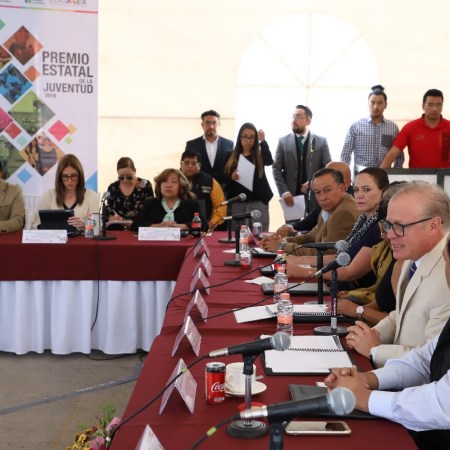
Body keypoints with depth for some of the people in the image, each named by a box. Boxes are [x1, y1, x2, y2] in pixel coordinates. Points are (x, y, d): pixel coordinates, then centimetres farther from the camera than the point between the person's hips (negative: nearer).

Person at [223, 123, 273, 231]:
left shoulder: (260, 155, 4)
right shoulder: (232, 157, 8)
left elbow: (269, 161, -18)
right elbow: (225, 181, 6)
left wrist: (262, 141, -16)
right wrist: (232, 177, -15)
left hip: (258, 202, -1)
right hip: (237, 203, 1)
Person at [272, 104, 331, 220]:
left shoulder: (321, 141, 5)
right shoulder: (283, 141, 7)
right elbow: (276, 168, 4)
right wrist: (284, 191, -8)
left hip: (314, 197, 0)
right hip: (291, 196, 1)